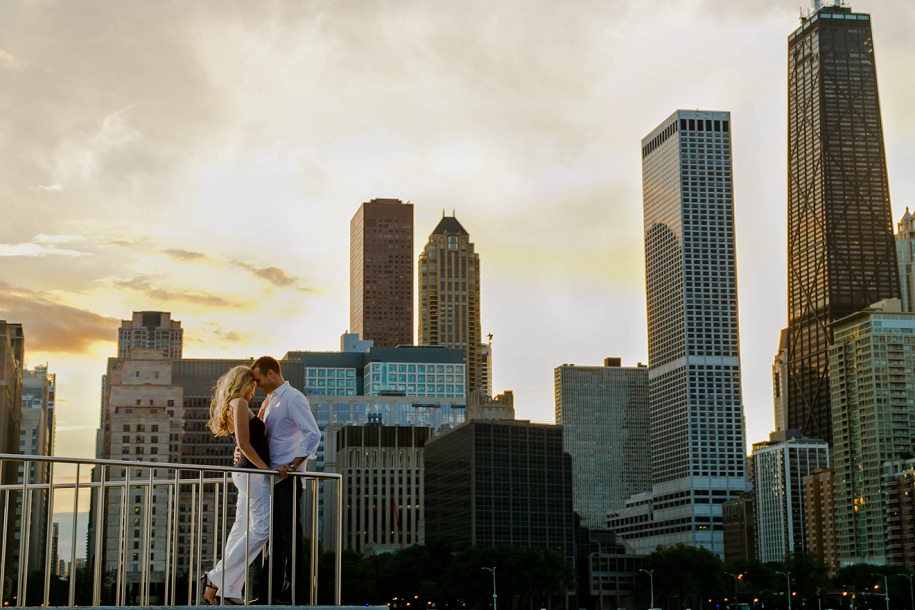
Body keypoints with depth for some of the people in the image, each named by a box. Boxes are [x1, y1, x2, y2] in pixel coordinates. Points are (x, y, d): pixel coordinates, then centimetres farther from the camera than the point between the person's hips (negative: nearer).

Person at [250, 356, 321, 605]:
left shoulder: (293, 398, -10)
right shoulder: (271, 401, 18)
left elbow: (313, 434, -19)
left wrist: (291, 466, -21)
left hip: (287, 479, -9)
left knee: (290, 535, -5)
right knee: (275, 535, 11)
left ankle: (296, 591, -1)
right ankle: (274, 589, 17)